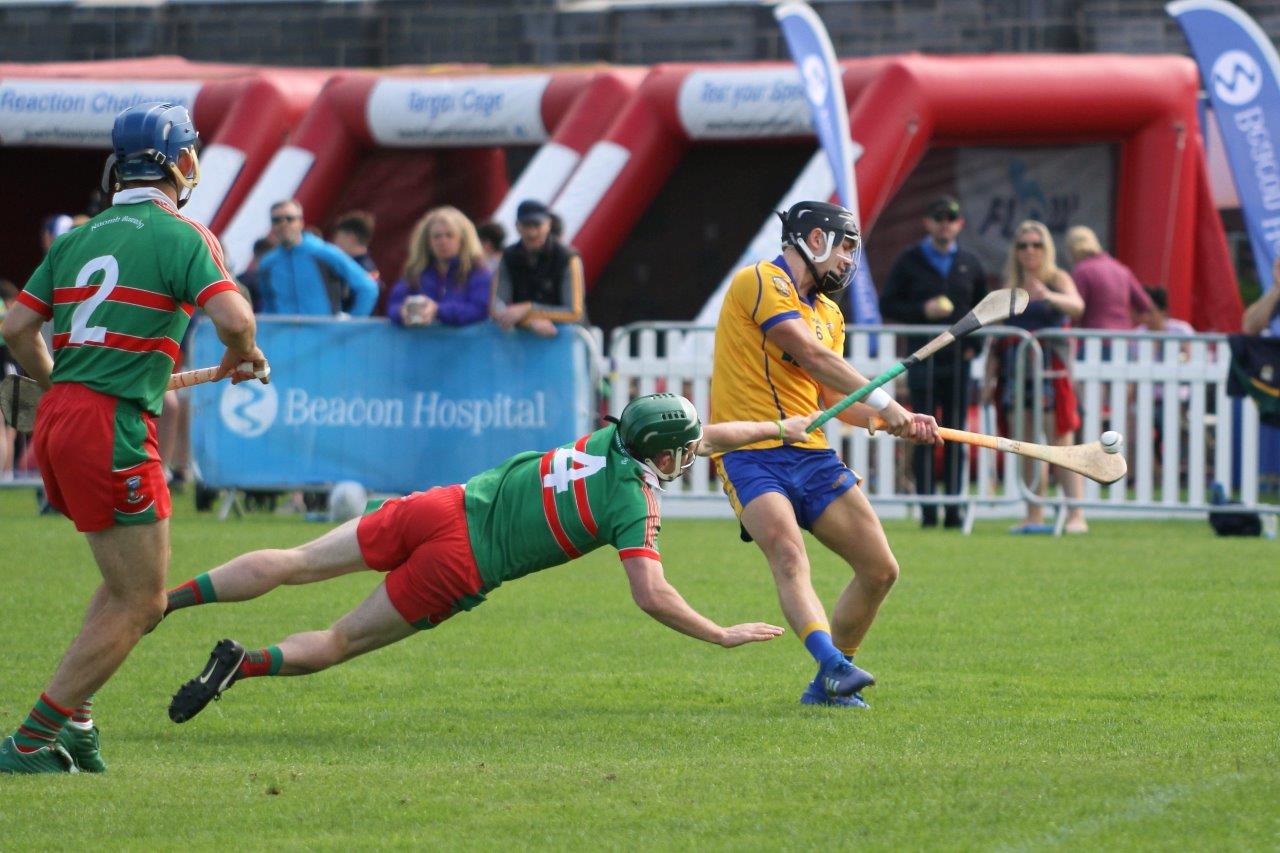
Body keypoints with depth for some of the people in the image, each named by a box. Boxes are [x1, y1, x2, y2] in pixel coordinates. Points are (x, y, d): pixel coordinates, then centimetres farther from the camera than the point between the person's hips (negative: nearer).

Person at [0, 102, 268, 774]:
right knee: (139, 602, 0)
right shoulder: (180, 236, -5)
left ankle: (72, 722, 13)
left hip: (56, 418, 8)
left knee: (127, 586, 21)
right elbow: (233, 318, -18)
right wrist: (242, 356, 4)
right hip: (113, 429, -8)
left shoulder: (80, 238, 15)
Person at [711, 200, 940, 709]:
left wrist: (901, 423, 6)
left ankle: (829, 685, 13)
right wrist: (886, 404, -16)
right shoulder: (760, 282, -7)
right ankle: (834, 664, -47)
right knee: (790, 559, -29)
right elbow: (814, 357, -15)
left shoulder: (828, 313, 21)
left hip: (812, 456, 8)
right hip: (752, 454, -8)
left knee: (880, 569, 1)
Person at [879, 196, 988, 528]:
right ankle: (927, 509, -4)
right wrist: (922, 311, -13)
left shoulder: (970, 264, 11)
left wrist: (975, 342, 3)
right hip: (923, 360, -2)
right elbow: (888, 306, 3)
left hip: (958, 361, 2)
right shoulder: (910, 261, 5)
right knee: (924, 436, -5)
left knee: (955, 438, 3)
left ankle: (953, 509, 5)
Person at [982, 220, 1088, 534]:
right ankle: (1034, 516, 7)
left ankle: (1076, 515, -12)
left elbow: (1077, 306, -19)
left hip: (1051, 369, -5)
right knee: (1027, 448, 4)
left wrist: (1049, 296, -39)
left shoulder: (1058, 279, 1)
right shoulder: (1009, 287, 15)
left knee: (1061, 443, -10)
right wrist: (990, 376, 12)